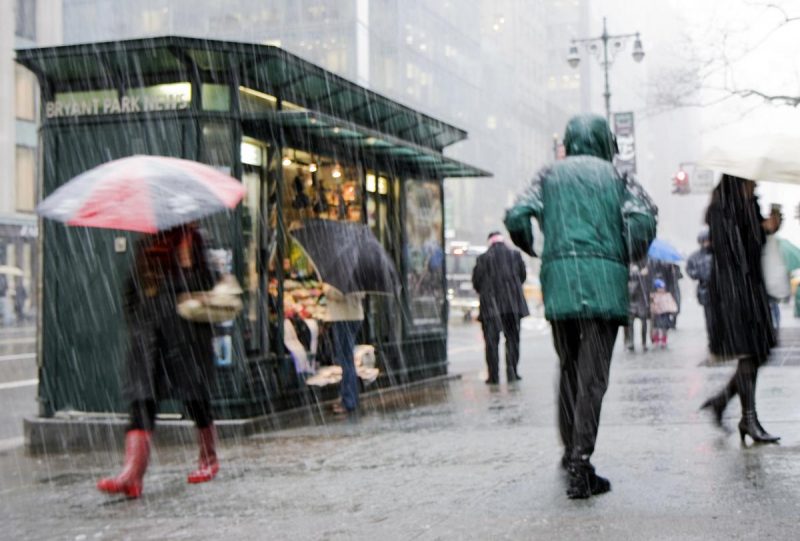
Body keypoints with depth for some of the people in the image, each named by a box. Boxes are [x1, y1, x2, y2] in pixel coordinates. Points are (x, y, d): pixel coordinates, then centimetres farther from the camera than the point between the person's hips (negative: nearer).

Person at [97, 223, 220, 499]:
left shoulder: (191, 239, 0)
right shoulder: (145, 244, 13)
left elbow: (201, 286, -8)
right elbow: (131, 290, 18)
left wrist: (186, 259, -19)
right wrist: (134, 323, 10)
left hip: (186, 333, -3)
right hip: (149, 329, 3)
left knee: (196, 399, 8)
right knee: (142, 401, -9)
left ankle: (209, 459, 30)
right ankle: (132, 475, -19)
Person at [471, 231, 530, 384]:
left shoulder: (483, 258, -3)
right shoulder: (515, 255, 3)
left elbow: (476, 281, -2)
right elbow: (523, 275, 11)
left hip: (490, 304, -1)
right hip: (512, 304, 2)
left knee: (491, 341, 2)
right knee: (512, 338, 10)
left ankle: (494, 375, -3)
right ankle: (511, 372, 2)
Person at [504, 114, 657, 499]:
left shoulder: (550, 175, 16)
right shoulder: (616, 176, 12)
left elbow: (517, 217, 2)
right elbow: (642, 219, -5)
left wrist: (536, 252, 20)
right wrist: (631, 259, 11)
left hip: (559, 279, 2)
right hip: (605, 279, -2)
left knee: (570, 366, 18)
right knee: (593, 374, -4)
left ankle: (571, 449, 26)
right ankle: (580, 463, -13)